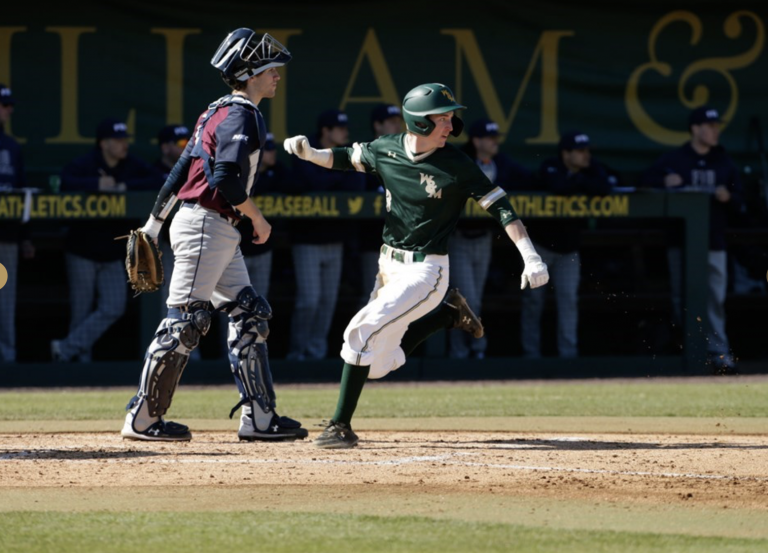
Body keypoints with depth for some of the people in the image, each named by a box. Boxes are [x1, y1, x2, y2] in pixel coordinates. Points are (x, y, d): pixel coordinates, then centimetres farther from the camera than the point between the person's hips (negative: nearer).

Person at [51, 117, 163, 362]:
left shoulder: (132, 165, 2)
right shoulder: (85, 165, -13)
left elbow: (156, 183, -8)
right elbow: (64, 181, -30)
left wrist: (124, 186, -18)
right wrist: (97, 184, -32)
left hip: (113, 252, 5)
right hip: (83, 250, -5)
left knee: (113, 309, -3)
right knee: (81, 312, 0)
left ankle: (66, 349, 3)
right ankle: (81, 359, 12)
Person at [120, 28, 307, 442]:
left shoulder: (219, 112, 17)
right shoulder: (239, 116, -13)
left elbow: (180, 169, 18)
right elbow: (226, 178, -24)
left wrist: (153, 225, 18)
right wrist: (258, 220, -11)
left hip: (219, 232, 11)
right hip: (204, 225, -11)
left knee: (249, 314, 9)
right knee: (186, 319, -9)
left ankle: (258, 417, 8)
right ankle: (142, 419, -6)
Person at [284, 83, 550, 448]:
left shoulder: (456, 167, -14)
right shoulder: (386, 150, -2)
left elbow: (499, 207, -12)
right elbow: (346, 159, 16)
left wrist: (530, 257, -21)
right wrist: (309, 153, -4)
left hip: (425, 270, -6)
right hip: (389, 266, 6)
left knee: (363, 333, -20)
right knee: (380, 363, 12)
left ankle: (341, 427, -11)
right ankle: (449, 314, 32)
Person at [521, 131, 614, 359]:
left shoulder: (593, 169, -6)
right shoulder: (549, 168, -17)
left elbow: (604, 187, -28)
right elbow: (559, 186, -39)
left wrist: (577, 181, -26)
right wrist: (581, 182, -24)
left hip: (569, 249, 3)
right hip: (540, 245, -3)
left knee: (569, 298, -2)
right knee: (533, 301, 0)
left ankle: (568, 352, 0)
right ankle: (531, 354, 6)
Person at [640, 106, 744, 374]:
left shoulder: (725, 163, 15)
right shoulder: (673, 160, 6)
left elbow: (738, 205, 15)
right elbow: (646, 181, 2)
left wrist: (728, 198, -7)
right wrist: (664, 183, -16)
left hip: (714, 242, 2)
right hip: (681, 241, -1)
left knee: (715, 299, -5)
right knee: (682, 298, -1)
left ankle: (719, 352, -8)